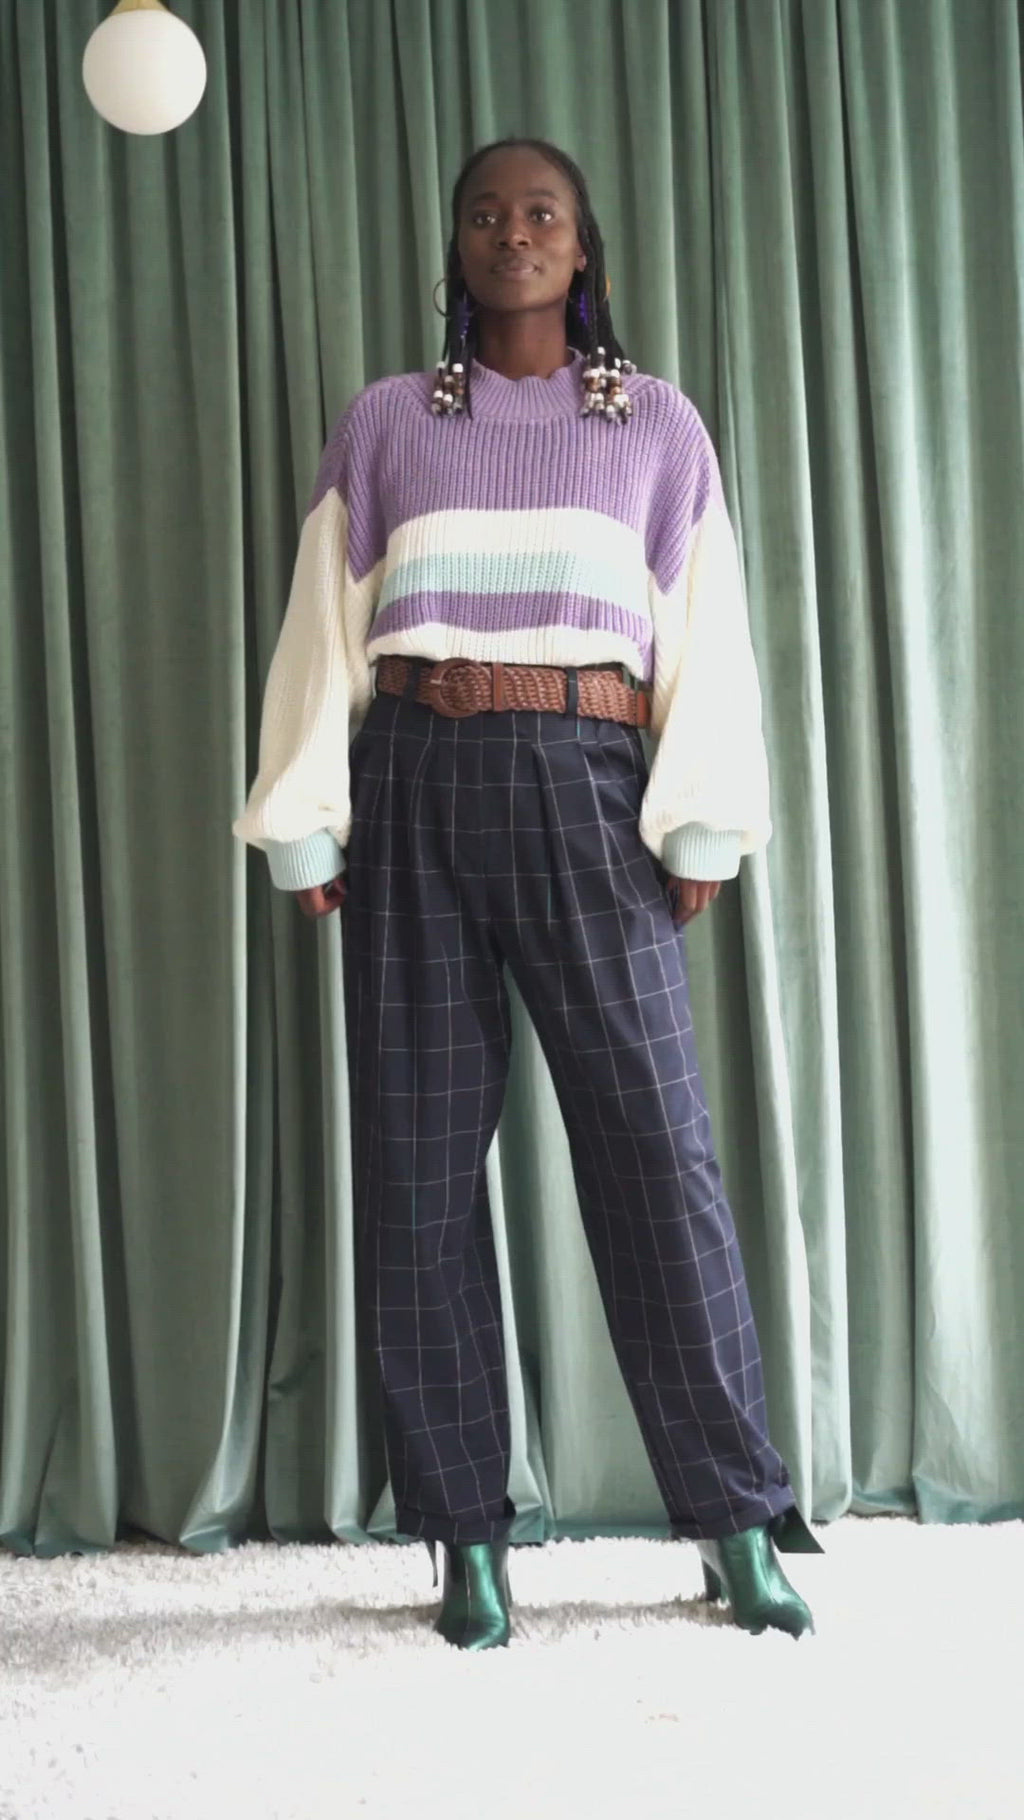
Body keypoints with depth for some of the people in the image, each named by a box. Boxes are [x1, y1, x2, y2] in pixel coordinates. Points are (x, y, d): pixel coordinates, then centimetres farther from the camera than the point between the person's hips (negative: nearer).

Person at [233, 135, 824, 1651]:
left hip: (587, 789, -1)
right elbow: (324, 635, 9)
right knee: (420, 1162, 0)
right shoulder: (383, 423, 13)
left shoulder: (656, 422, 12)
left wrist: (699, 827, -4)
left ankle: (739, 1518, 5)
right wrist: (309, 830, 1)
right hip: (416, 789, 1)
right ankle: (466, 1532, 10)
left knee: (657, 1144, -6)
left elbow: (706, 636, 7)